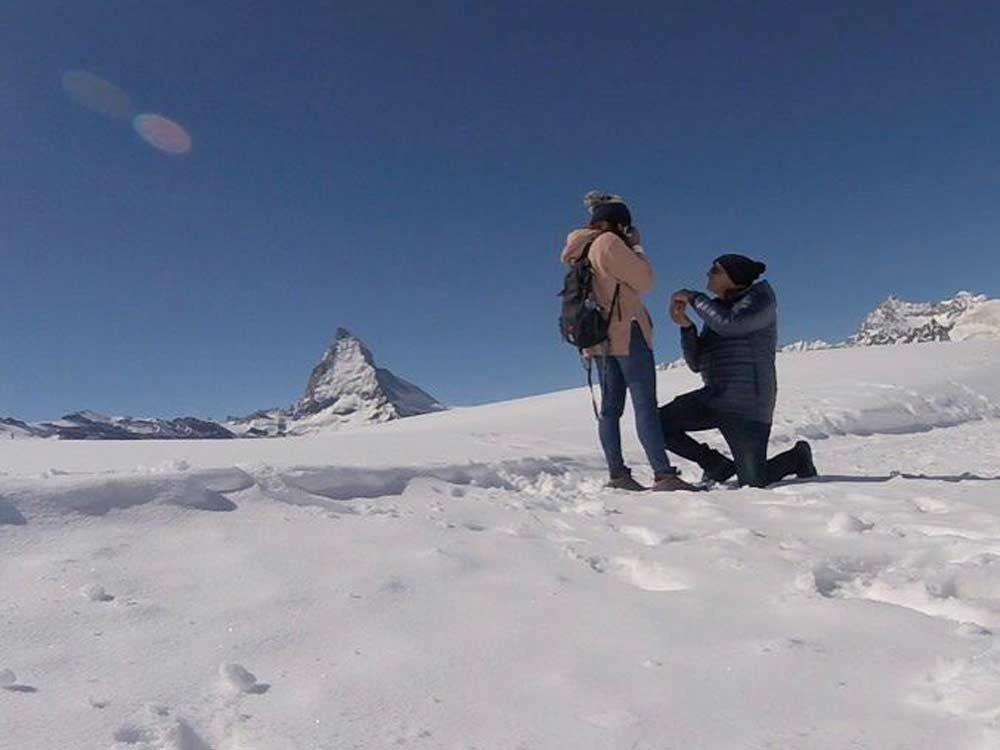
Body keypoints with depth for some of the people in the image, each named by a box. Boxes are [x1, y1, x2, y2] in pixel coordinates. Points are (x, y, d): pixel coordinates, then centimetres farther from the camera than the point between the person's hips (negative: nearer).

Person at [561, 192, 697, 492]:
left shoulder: (584, 250, 15)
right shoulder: (609, 242, -10)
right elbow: (644, 281, -9)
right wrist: (636, 246, 2)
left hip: (601, 337, 9)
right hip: (627, 333, -9)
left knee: (611, 406, 7)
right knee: (646, 405, -10)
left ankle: (617, 474, 8)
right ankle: (663, 475, -12)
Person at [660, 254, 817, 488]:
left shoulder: (759, 297, -3)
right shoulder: (718, 309, 15)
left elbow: (729, 324, -25)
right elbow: (696, 363, 9)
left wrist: (693, 297, -13)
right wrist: (685, 325, -5)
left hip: (747, 406, -6)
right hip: (713, 398, 7)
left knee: (753, 483, -4)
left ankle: (798, 457, 29)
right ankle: (718, 466, 9)